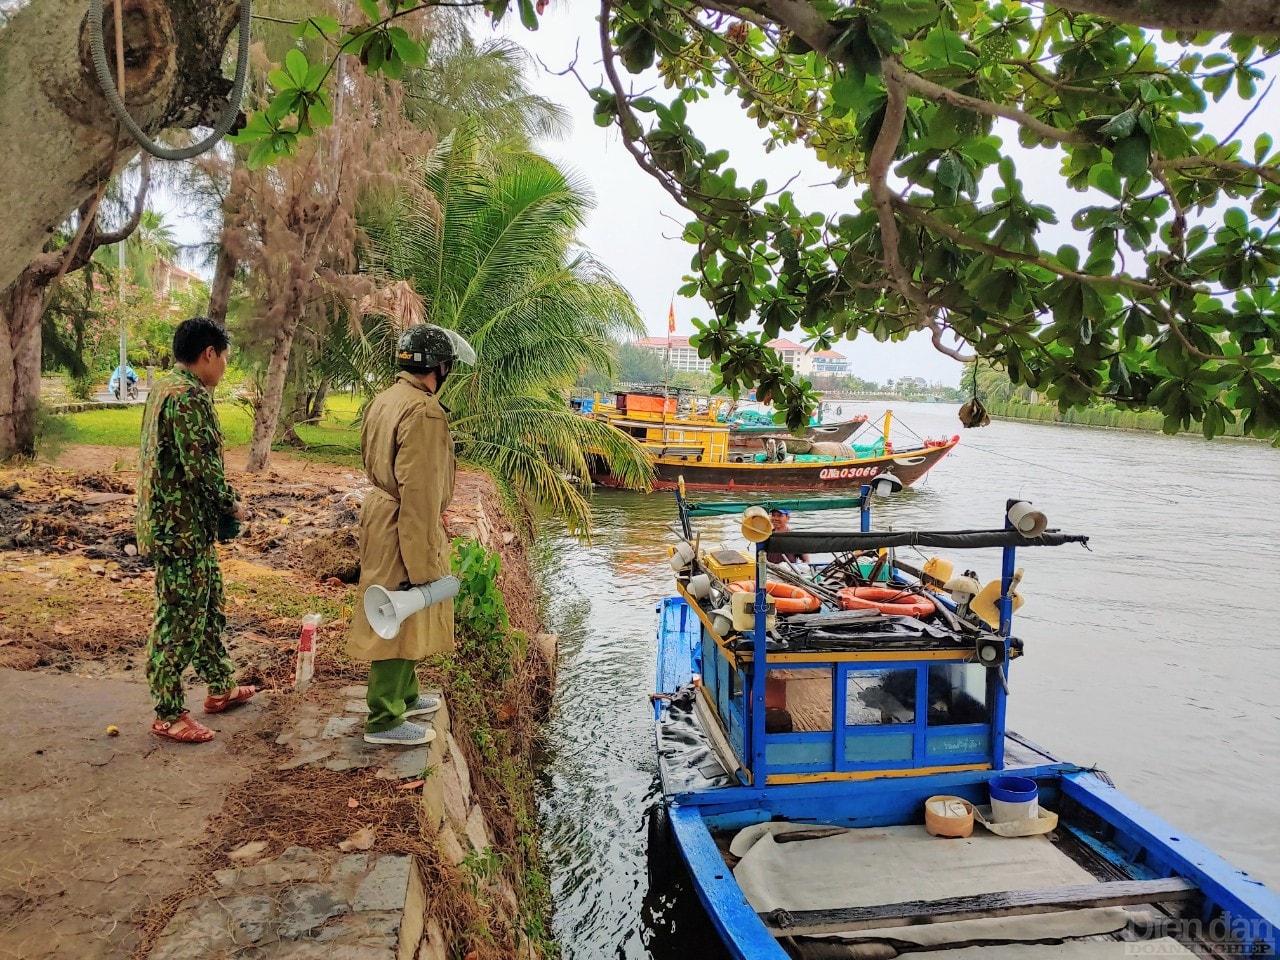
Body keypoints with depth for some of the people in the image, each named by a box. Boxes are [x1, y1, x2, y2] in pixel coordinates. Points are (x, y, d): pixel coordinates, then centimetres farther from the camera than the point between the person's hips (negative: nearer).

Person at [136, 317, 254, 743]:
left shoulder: (167, 386, 12)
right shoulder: (189, 396, -20)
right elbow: (201, 466, -24)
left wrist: (220, 504, 13)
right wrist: (230, 504, -8)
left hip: (188, 523, 10)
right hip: (182, 526, -10)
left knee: (209, 604, 20)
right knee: (179, 617, 0)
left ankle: (220, 686, 34)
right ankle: (168, 715, 11)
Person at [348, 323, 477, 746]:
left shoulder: (385, 399, 8)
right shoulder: (424, 412, -22)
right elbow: (418, 494, -25)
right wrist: (423, 563, -21)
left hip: (381, 515, 10)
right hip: (403, 531, -10)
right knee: (399, 621, 2)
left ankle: (405, 696, 37)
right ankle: (384, 720, 15)